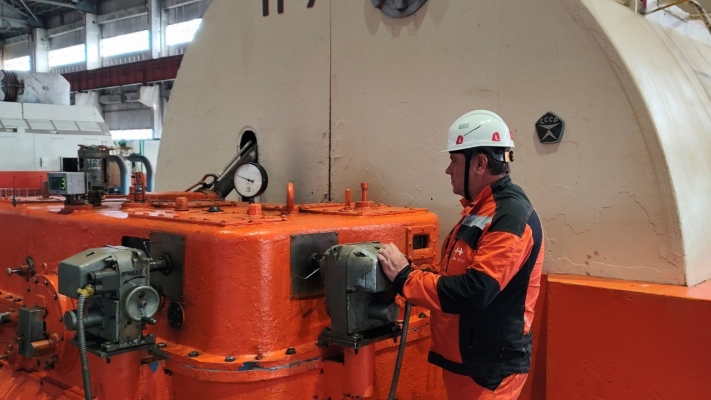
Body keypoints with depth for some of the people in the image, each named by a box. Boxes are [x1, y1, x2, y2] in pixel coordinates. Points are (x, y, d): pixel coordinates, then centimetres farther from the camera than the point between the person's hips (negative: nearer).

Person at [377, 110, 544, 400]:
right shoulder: (480, 210, 11)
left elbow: (474, 291, -29)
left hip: (489, 367, -9)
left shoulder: (511, 216, -21)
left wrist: (404, 277, -20)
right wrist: (409, 273, -1)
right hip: (463, 358, 9)